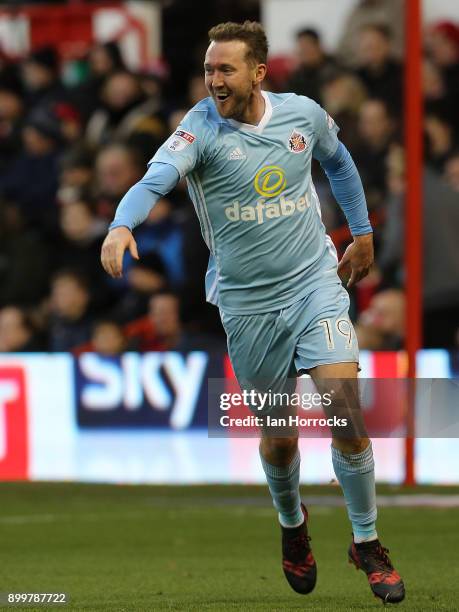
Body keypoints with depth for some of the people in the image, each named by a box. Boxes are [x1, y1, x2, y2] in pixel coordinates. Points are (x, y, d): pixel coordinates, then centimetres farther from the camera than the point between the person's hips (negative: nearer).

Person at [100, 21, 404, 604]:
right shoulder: (201, 129, -13)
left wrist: (362, 231, 24)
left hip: (315, 281, 1)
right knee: (278, 436, 7)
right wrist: (122, 226, -51)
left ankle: (366, 541, 2)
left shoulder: (303, 113, -2)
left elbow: (337, 160, 21)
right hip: (248, 303, -1)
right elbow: (156, 178, -32)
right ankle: (291, 523, 39)